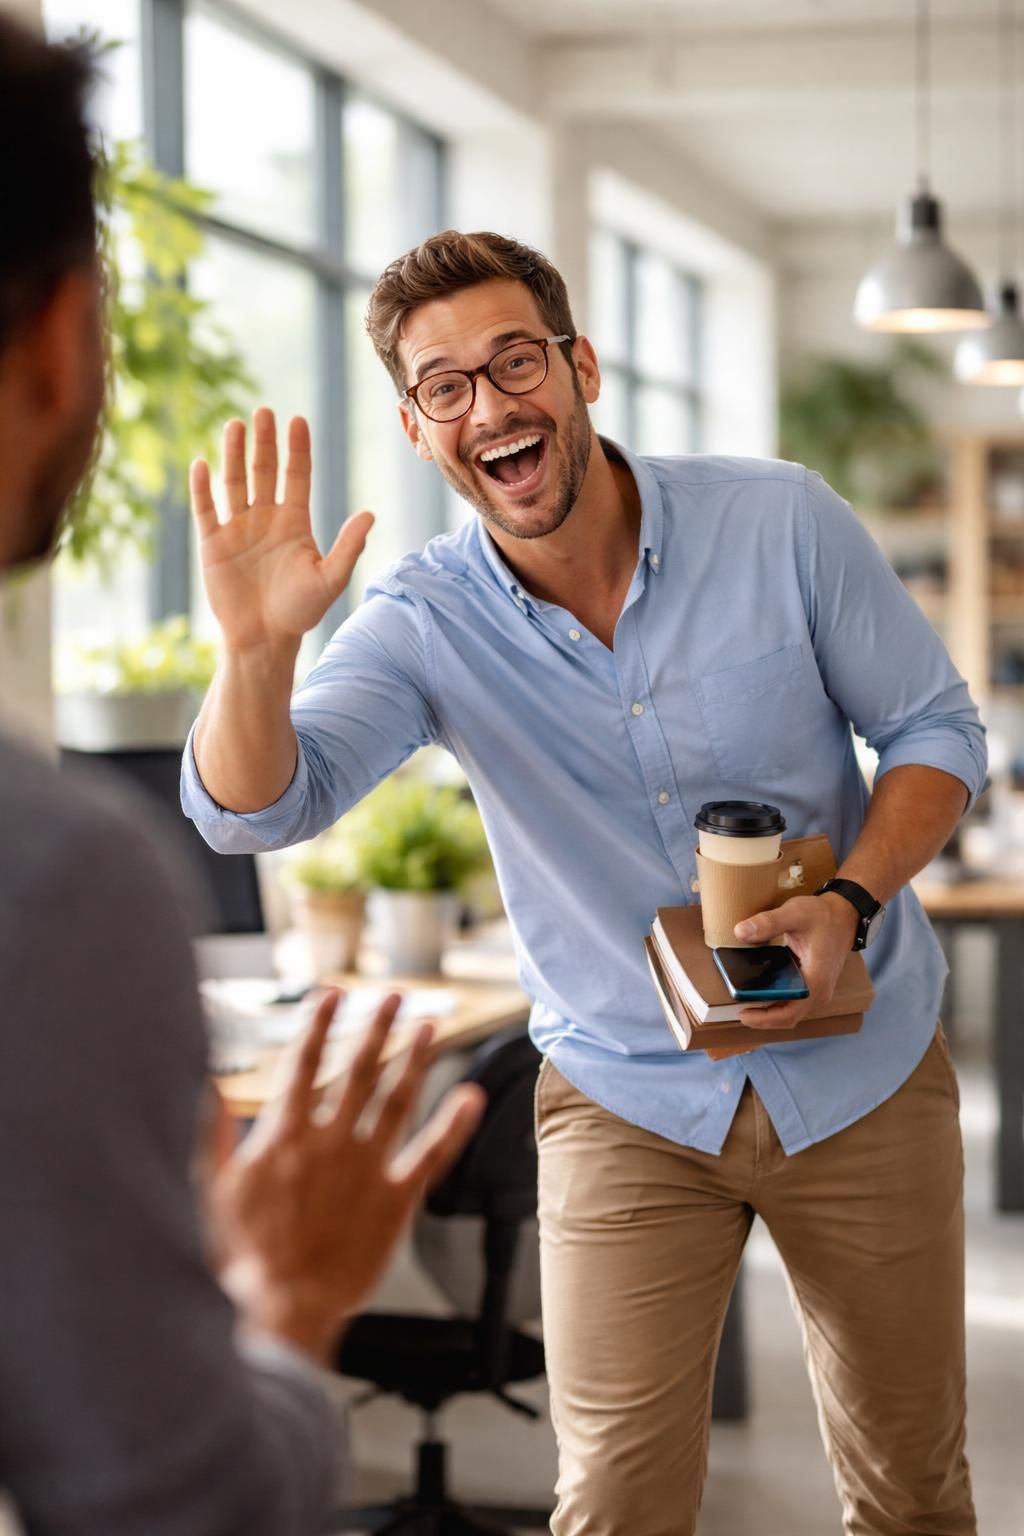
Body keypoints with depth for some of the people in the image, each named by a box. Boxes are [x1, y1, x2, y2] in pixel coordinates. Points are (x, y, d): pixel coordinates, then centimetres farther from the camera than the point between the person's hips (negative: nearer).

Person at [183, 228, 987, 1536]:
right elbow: (251, 809, -24)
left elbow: (934, 729, -4)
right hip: (629, 1105, 0)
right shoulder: (425, 623, -12)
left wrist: (851, 902, -21)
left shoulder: (779, 520, -13)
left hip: (862, 1068, 1)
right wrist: (255, 651, -44)